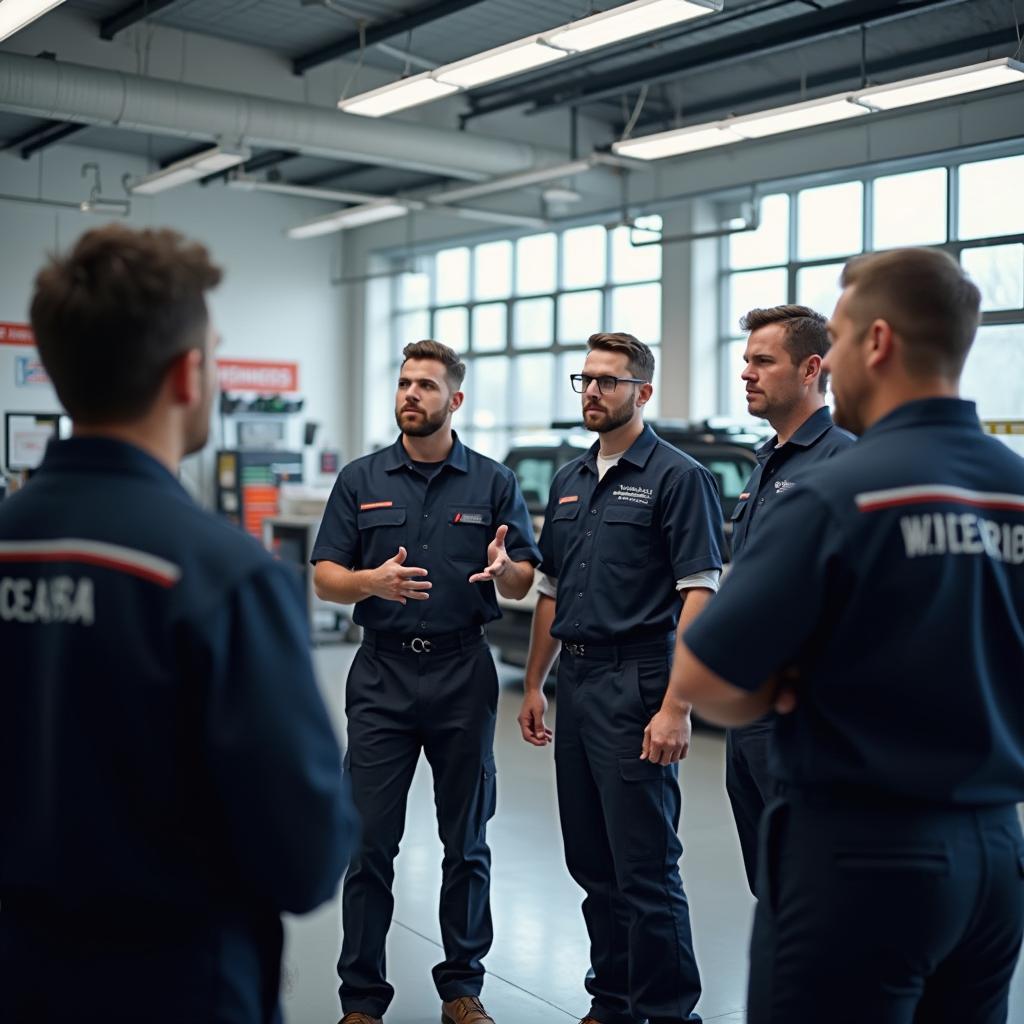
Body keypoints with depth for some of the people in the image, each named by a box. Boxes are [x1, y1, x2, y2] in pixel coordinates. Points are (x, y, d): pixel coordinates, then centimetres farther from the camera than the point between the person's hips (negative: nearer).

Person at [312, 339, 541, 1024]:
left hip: (463, 675, 0)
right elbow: (325, 578, 3)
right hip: (382, 674, 0)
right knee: (370, 842, 1)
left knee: (467, 842, 9)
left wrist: (502, 567, -19)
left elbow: (524, 583, 4)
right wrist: (373, 581, -18)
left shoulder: (494, 482, 5)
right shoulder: (361, 480, 6)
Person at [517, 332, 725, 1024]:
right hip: (576, 682, 8)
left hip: (637, 682, -7)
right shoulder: (569, 482, 15)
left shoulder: (677, 476, -8)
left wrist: (676, 707, -20)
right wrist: (535, 684, 15)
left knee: (646, 867, -2)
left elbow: (699, 596, -14)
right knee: (591, 863, 14)